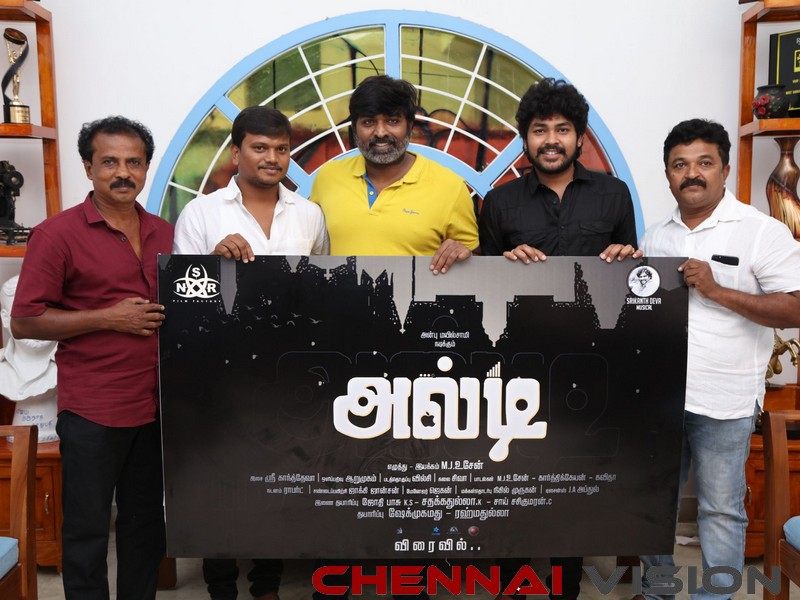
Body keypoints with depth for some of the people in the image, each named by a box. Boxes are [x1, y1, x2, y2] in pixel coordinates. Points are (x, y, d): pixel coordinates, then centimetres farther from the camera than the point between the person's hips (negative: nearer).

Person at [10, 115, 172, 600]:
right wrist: (108, 317, -15)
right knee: (88, 527, 8)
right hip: (92, 413, -4)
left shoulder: (164, 233, 9)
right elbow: (25, 322, -8)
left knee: (148, 523, 17)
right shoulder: (58, 233, -6)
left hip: (157, 406, 5)